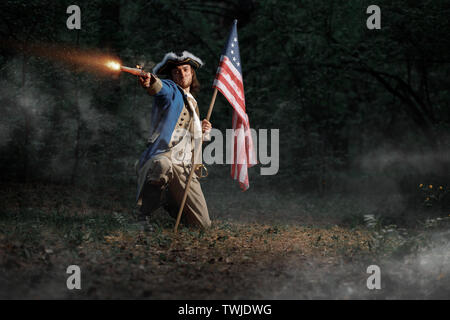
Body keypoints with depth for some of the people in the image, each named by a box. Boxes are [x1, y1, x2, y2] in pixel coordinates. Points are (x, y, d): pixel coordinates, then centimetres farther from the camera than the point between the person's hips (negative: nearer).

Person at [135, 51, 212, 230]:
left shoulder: (193, 103, 26)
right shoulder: (171, 91, 4)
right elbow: (160, 88, -22)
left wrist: (204, 131, 12)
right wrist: (150, 82, -47)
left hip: (185, 169, 7)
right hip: (161, 156, -6)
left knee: (203, 225, 2)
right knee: (162, 165, -45)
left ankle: (168, 201, 31)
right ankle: (144, 214, -22)